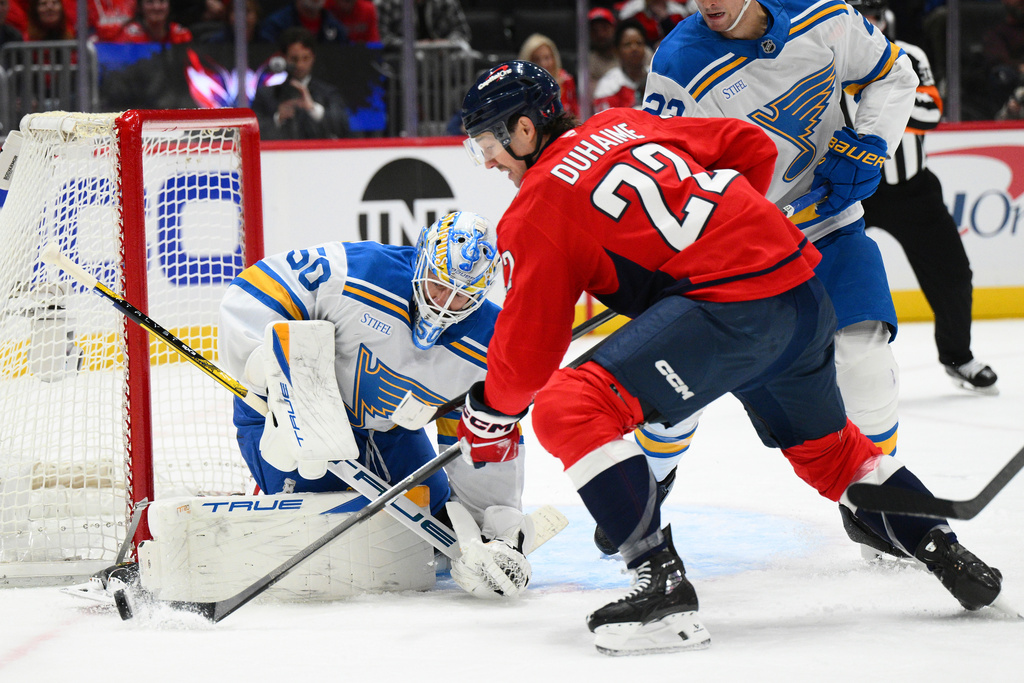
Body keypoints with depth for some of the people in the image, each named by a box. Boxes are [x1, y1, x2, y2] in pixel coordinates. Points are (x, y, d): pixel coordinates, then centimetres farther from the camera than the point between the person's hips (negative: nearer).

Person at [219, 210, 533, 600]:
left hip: (386, 429, 6)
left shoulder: (487, 352, -18)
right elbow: (248, 300, -31)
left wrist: (503, 534, -19)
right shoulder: (353, 272, -32)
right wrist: (285, 383, -40)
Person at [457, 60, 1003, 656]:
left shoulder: (536, 210, 0)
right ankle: (948, 553, 37)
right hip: (806, 293, 9)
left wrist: (489, 420, 18)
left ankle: (664, 585, -21)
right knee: (825, 447, 32)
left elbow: (528, 349, 1)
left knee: (570, 409, -15)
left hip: (733, 305, -9)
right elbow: (751, 146, 24)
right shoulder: (623, 125, 20)